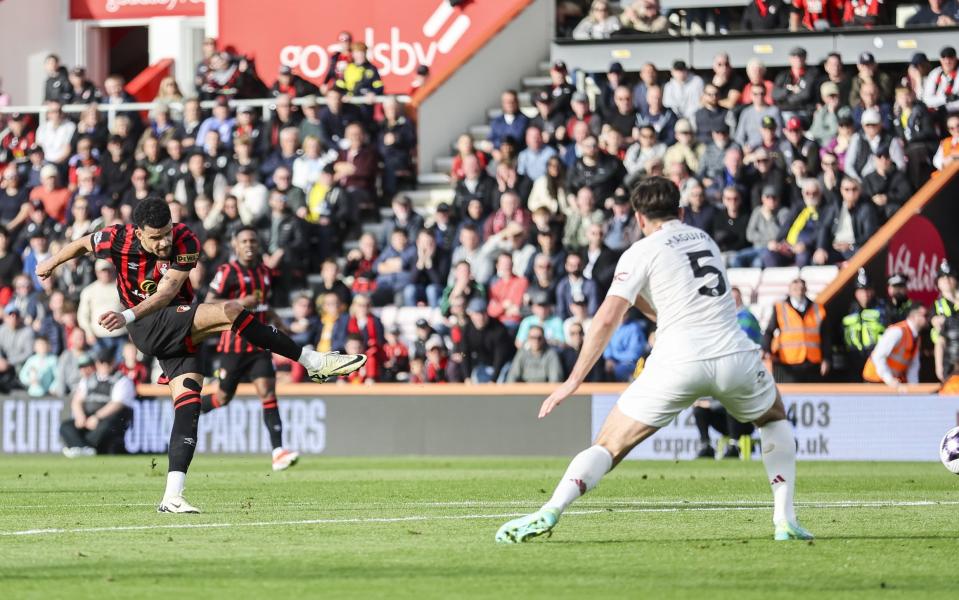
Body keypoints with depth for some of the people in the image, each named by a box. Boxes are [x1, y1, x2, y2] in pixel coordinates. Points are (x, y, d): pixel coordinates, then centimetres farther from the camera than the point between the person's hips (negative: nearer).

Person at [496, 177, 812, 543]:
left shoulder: (642, 252, 5)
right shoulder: (704, 240, 22)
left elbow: (607, 318, -5)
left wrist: (574, 380, -2)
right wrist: (639, 299, 34)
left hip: (678, 362, -4)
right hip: (734, 354, 4)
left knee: (608, 446, 3)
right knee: (774, 418, 33)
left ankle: (549, 512, -17)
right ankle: (785, 519, 20)